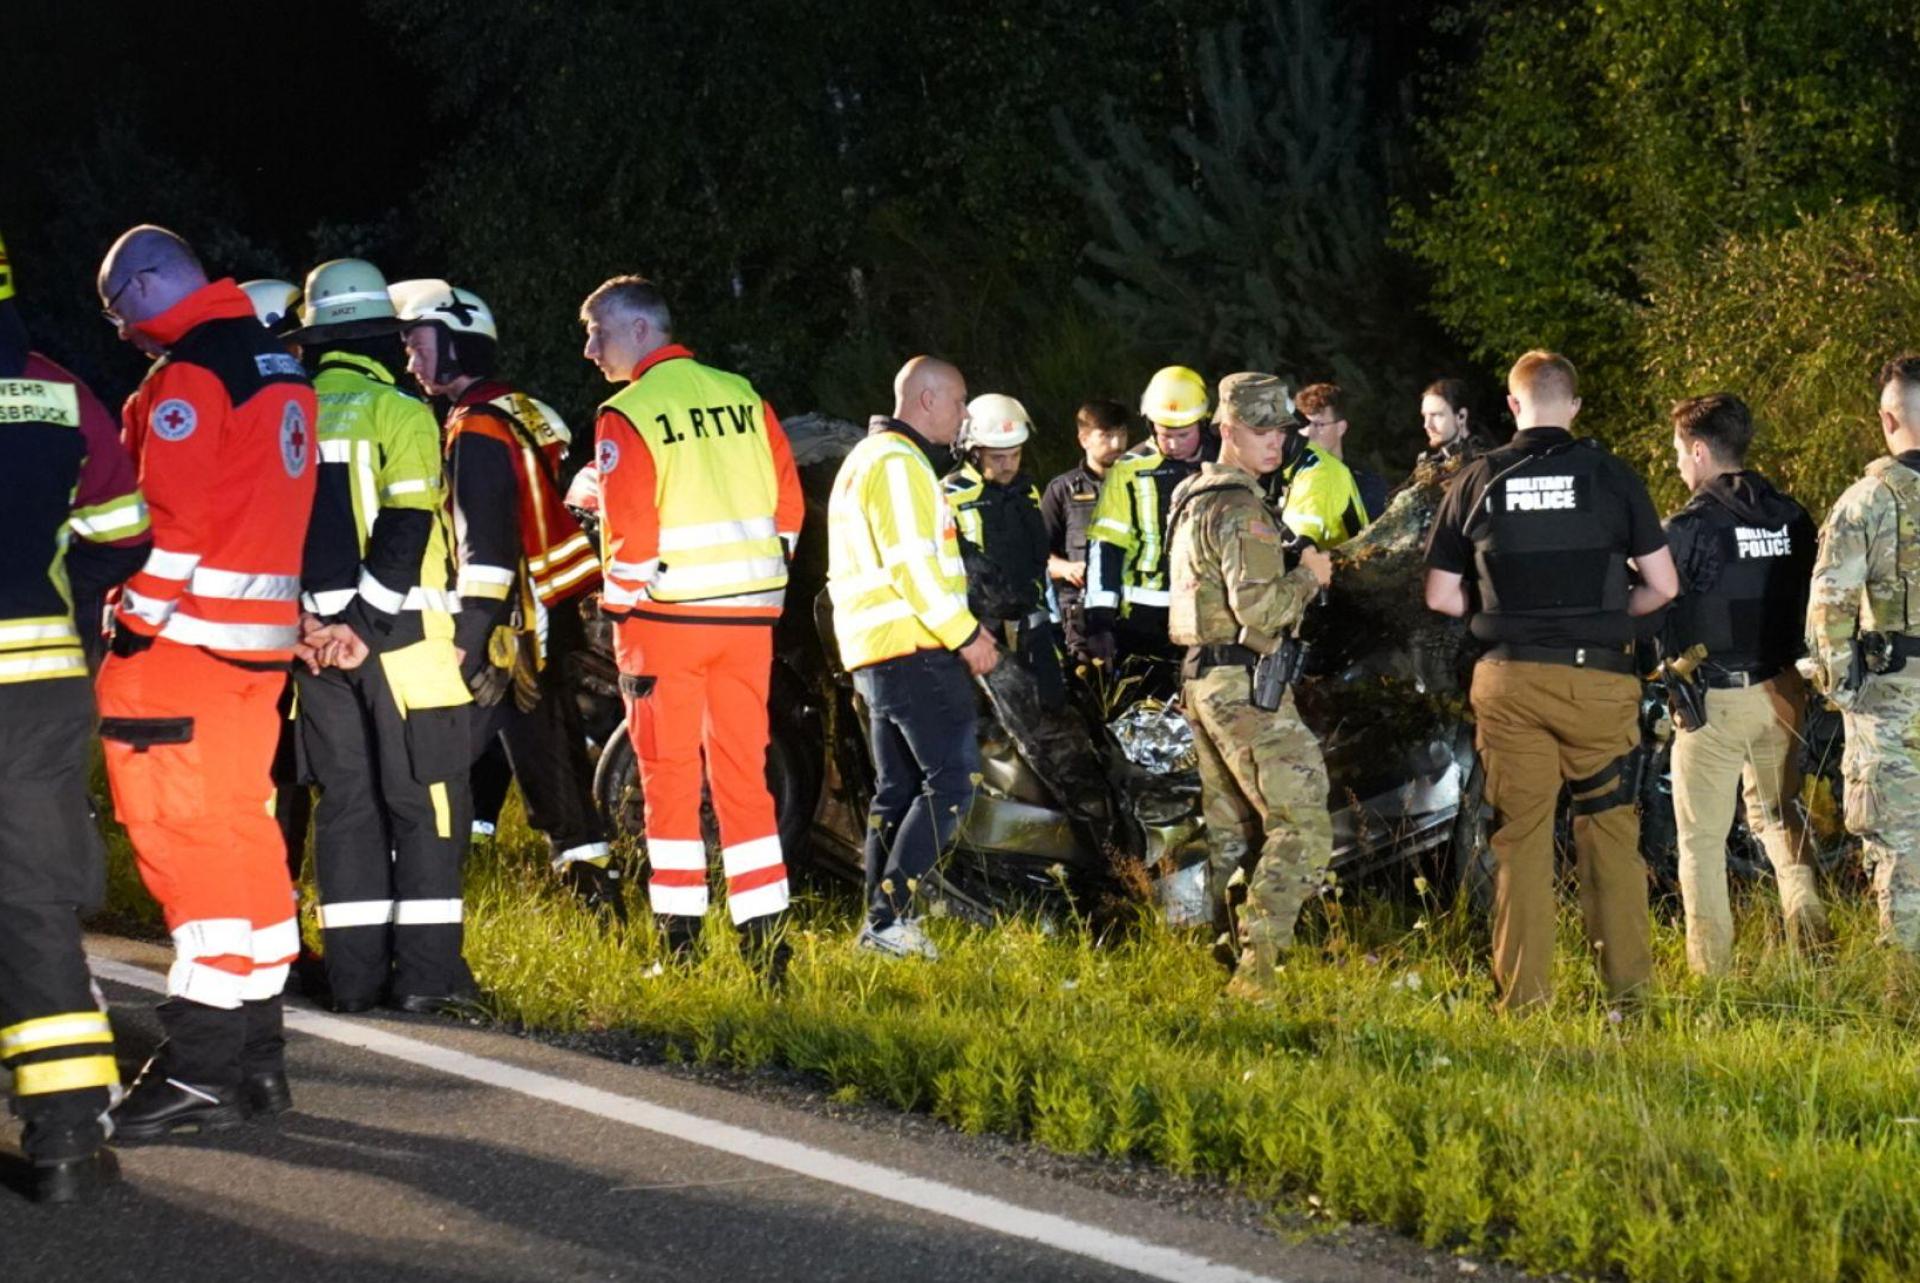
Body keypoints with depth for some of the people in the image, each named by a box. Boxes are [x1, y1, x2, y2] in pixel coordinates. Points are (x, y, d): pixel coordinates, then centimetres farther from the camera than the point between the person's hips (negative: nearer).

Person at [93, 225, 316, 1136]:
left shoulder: (189, 376, -13)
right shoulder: (281, 368, 16)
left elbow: (174, 515, -19)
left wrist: (133, 621, -14)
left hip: (184, 639, -9)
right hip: (263, 638, 9)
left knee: (182, 833, -8)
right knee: (241, 825, 13)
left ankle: (202, 1067, -11)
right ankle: (258, 1050, 18)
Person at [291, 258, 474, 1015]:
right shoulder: (400, 414, -8)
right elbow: (405, 530, -15)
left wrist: (304, 616, 3)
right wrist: (370, 624, -13)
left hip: (320, 638, 5)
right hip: (400, 639, -5)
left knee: (345, 802, 10)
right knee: (425, 803, 0)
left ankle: (354, 972, 10)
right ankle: (426, 970, -3)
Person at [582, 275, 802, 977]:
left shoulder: (626, 417, -9)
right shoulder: (743, 399, 7)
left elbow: (628, 533, -12)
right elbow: (788, 504, 7)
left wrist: (625, 627, -5)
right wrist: (756, 584, 15)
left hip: (668, 617, -5)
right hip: (749, 619, 5)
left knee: (669, 777, 5)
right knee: (743, 774, 9)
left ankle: (680, 939, 5)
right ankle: (766, 940, 6)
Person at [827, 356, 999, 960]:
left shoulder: (867, 459, 22)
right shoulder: (898, 463, -12)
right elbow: (912, 564, -20)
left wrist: (961, 625, 17)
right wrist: (965, 634, -16)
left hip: (876, 653, 11)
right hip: (914, 649, -11)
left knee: (897, 790, 13)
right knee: (951, 780, -12)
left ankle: (881, 925, 14)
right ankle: (889, 916, -17)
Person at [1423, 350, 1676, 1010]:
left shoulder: (1477, 481, 2)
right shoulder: (1609, 476, -2)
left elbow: (1441, 596, 6)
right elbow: (1662, 585, 0)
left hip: (1508, 679, 1)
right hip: (1597, 677, -1)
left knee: (1520, 836, 6)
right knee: (1610, 826, 9)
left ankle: (1523, 993, 7)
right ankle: (1628, 981, 9)